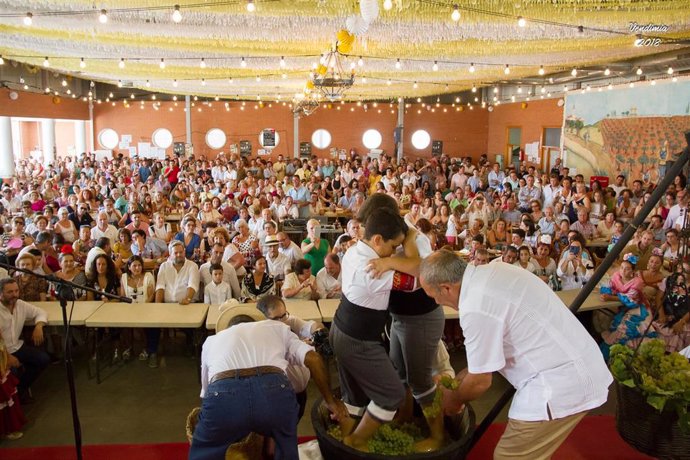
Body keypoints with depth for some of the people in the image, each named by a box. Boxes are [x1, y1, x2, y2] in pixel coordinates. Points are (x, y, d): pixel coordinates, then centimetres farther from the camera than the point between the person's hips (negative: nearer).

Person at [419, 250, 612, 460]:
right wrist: (457, 380, 20)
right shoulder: (489, 272, 3)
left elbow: (480, 381, -11)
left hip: (561, 383, -9)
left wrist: (454, 399, 9)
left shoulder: (476, 308, -25)